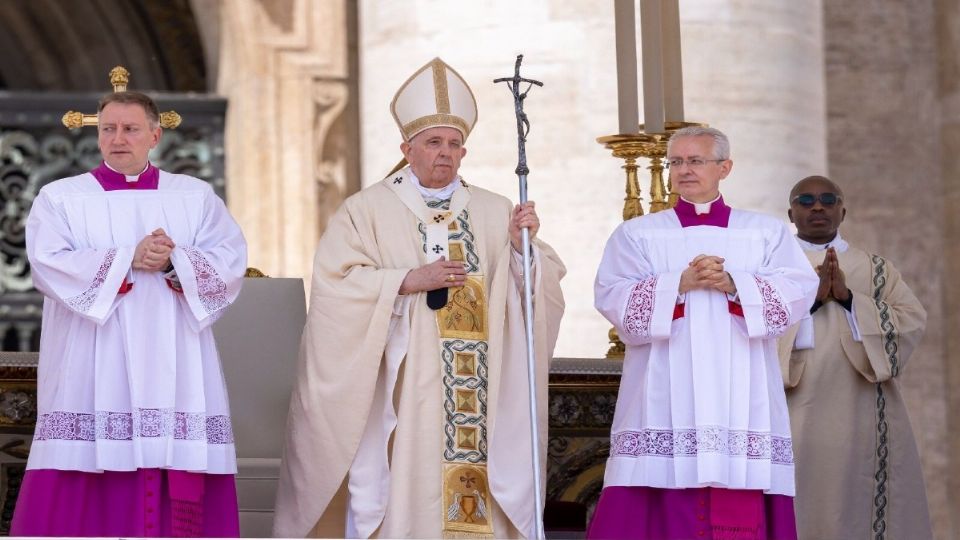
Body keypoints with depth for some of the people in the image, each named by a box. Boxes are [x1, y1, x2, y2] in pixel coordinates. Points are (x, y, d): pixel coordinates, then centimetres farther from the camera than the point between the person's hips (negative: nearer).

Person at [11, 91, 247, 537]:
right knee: (86, 496, -8)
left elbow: (230, 264, 2)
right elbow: (49, 265, -7)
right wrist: (129, 259, -15)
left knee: (181, 491, -5)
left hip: (173, 372, 2)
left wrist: (174, 262, -16)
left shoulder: (197, 196, 13)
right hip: (92, 375, -1)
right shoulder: (60, 198, 8)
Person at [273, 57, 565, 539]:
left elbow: (540, 290, 7)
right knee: (403, 497, -8)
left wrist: (523, 249, -12)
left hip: (477, 398, 3)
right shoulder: (367, 210, 4)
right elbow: (334, 284, -7)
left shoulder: (494, 213, 13)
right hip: (398, 399, -3)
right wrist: (408, 280, -16)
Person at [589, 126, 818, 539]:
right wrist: (680, 283, -14)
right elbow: (612, 298, -1)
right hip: (666, 405, 0)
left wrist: (734, 284, -14)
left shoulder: (767, 233, 15)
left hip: (741, 403, 1)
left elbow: (797, 292, 0)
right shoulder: (636, 234, 14)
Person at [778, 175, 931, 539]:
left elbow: (913, 322, 1)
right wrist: (810, 299, -13)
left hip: (863, 418, 2)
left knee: (859, 506, -3)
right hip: (796, 417, -2)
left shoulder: (877, 269, 16)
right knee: (802, 510, -9)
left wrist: (849, 299, -10)